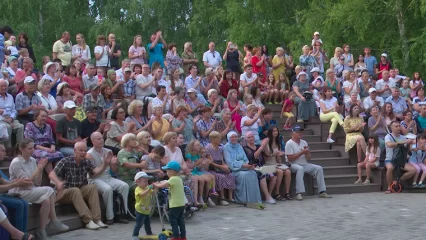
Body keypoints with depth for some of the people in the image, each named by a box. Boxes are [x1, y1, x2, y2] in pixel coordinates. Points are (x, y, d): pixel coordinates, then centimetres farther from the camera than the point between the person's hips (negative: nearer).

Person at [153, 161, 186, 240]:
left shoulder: (173, 179, -17)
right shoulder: (179, 178, 12)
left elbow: (164, 185, -20)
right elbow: (167, 183, 17)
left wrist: (157, 185, -2)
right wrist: (159, 184, 9)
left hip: (175, 205, -9)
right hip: (181, 204, 9)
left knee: (173, 221, -1)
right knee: (180, 220, 15)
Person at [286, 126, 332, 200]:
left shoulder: (304, 142, 14)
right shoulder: (289, 143, -6)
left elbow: (308, 158, 13)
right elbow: (290, 158, -16)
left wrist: (307, 152, -9)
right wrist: (302, 152, -15)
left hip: (305, 164, 7)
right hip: (293, 165, -7)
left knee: (319, 168, -9)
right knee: (300, 168, -38)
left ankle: (322, 192, -10)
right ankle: (298, 193, -42)